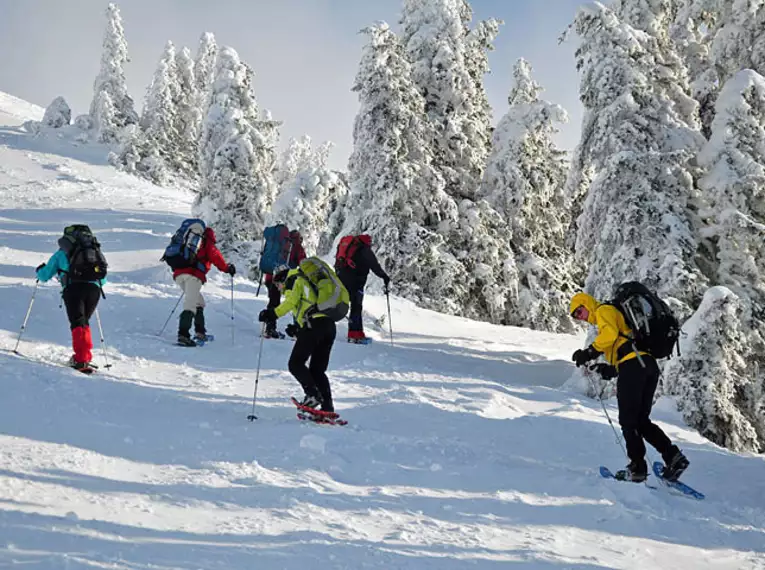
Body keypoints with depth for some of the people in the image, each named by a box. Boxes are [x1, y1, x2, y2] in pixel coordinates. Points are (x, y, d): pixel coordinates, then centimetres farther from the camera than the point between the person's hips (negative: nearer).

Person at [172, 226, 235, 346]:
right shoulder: (207, 244, 15)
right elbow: (215, 257, 5)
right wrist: (227, 268, 17)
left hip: (179, 274, 7)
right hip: (193, 275, -7)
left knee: (198, 302, 22)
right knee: (190, 304, -17)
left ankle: (200, 332, 15)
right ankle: (183, 335, -32)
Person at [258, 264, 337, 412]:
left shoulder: (293, 279, 10)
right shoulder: (307, 281, 35)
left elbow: (291, 301, -10)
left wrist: (274, 313, -10)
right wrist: (297, 328, 31)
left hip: (314, 323, -8)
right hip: (330, 325, 8)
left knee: (296, 364, -1)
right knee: (317, 370, 11)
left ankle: (313, 395, -16)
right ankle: (327, 407, 0)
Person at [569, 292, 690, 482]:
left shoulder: (603, 310, 8)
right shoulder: (617, 316, 35)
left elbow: (610, 334, -13)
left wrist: (590, 352, -9)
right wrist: (610, 369, 20)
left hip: (632, 364, -9)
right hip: (650, 365, 9)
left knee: (628, 420, -3)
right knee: (641, 420, 12)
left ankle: (637, 468, -5)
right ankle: (673, 456, 0)